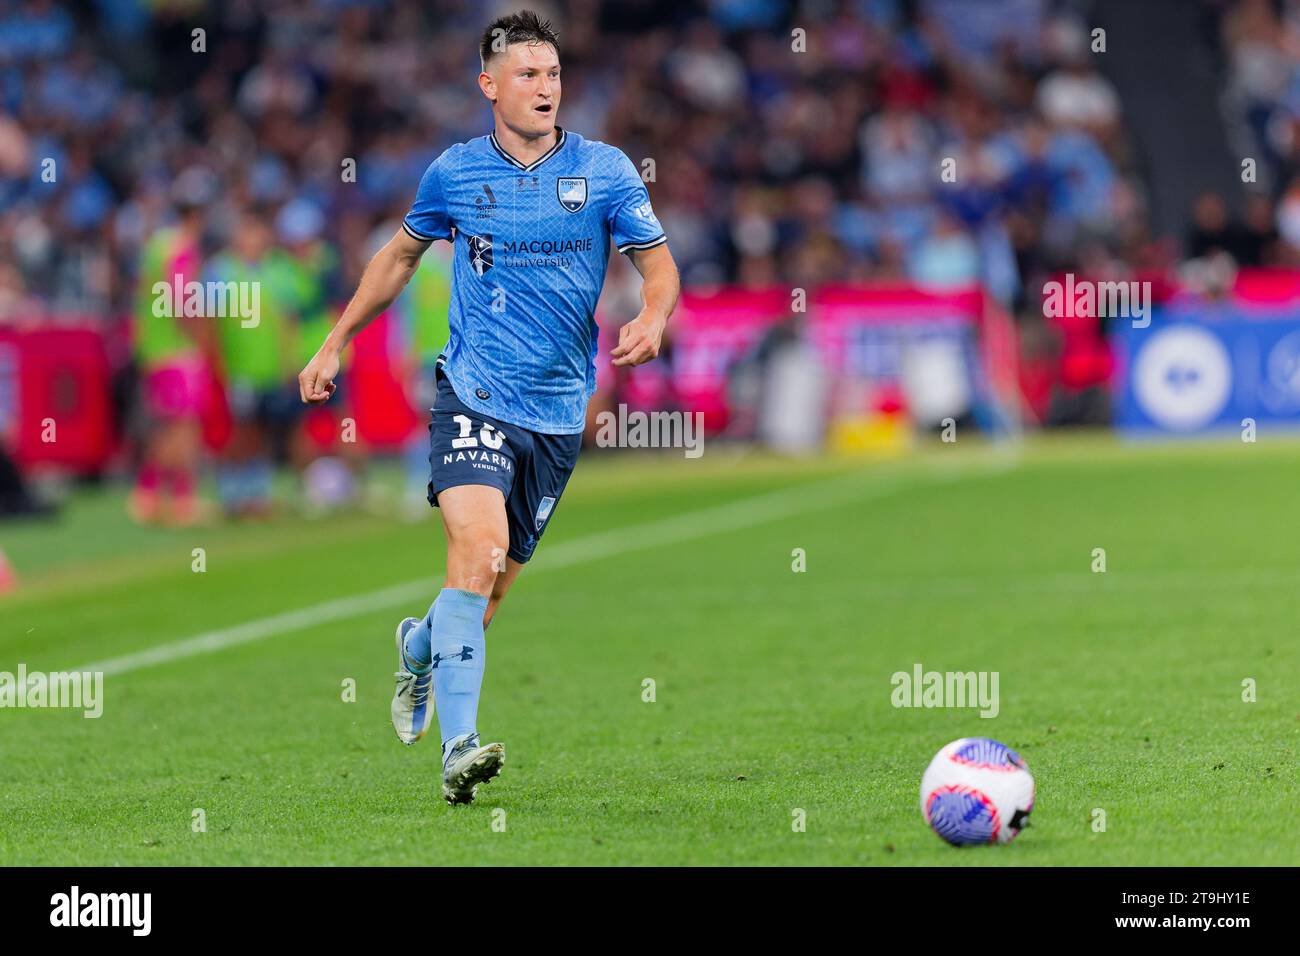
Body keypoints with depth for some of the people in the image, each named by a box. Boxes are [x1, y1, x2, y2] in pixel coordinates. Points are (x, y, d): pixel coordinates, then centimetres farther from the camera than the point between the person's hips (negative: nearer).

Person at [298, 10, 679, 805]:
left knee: (496, 584, 8)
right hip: (475, 395, -2)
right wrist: (336, 343, 19)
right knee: (479, 545, -24)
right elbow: (401, 255, 19)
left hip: (559, 410, 2)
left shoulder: (605, 170, 2)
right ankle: (460, 748, -26)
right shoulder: (455, 173, 3)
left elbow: (659, 262, 6)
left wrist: (651, 321, -16)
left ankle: (422, 646, 44)